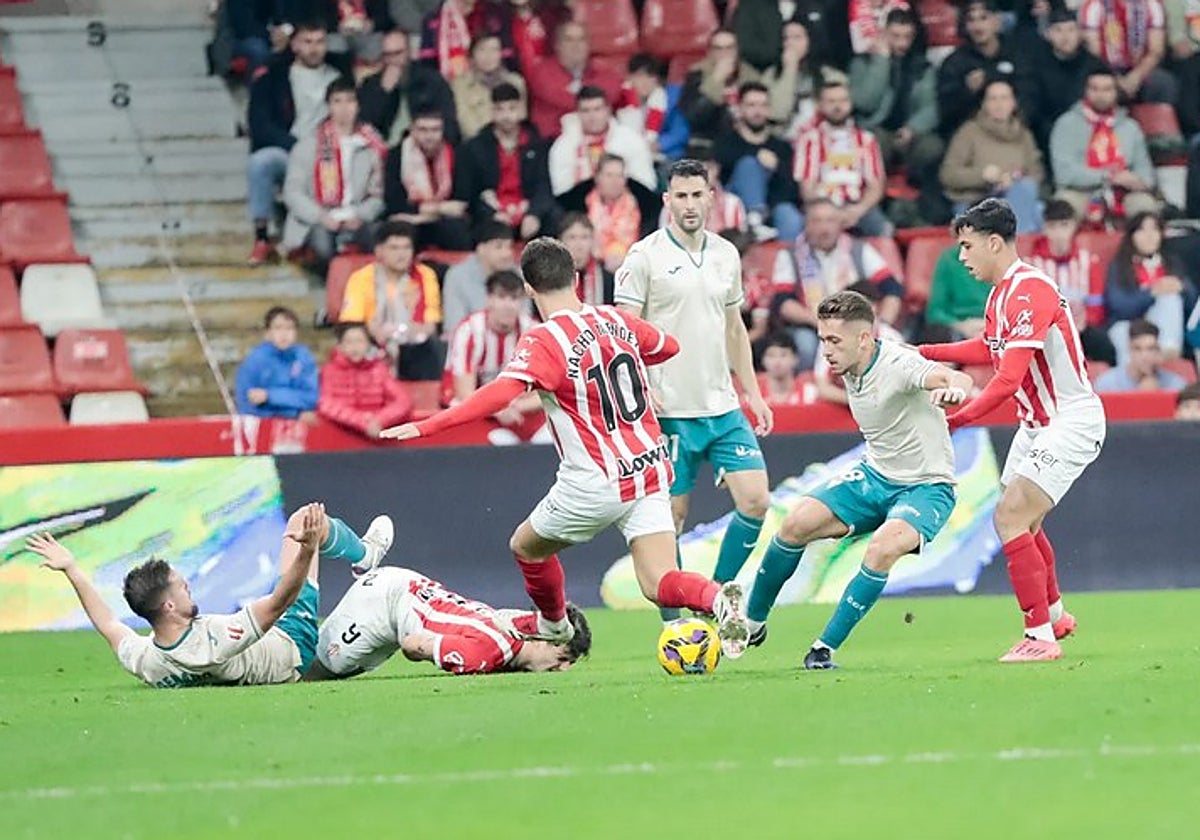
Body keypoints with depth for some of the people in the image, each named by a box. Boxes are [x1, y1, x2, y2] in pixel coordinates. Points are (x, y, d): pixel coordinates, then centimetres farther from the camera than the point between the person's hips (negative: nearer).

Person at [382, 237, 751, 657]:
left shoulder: (544, 341, -14)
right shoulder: (617, 320, 6)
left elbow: (501, 393, -31)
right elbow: (669, 346, 25)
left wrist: (427, 426, -33)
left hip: (597, 482, -5)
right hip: (651, 472, 5)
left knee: (526, 545, 22)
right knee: (659, 584, 0)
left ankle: (554, 629, 42)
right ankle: (719, 598, -30)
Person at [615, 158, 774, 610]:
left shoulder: (726, 254, 11)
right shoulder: (645, 257, -6)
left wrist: (753, 392, 16)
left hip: (723, 408, 5)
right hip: (669, 412, -5)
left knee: (756, 500, -4)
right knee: (671, 517, -1)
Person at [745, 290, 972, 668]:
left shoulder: (899, 364, -25)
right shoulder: (850, 369, -2)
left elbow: (954, 378, -46)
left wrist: (954, 389, -67)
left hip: (926, 487, -7)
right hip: (875, 476, 7)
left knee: (882, 549, -33)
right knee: (797, 523, -9)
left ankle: (825, 648, -21)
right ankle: (751, 623, 10)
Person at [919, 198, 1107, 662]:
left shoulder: (1030, 290, -24)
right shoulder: (1001, 292, 8)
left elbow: (1010, 377, -29)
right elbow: (989, 348, 26)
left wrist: (958, 418, -27)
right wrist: (921, 353, 20)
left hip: (1072, 422, -11)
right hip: (1037, 422, 11)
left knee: (1011, 516, -19)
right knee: (1022, 521, 22)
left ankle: (1041, 636, -15)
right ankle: (1054, 614, 44)